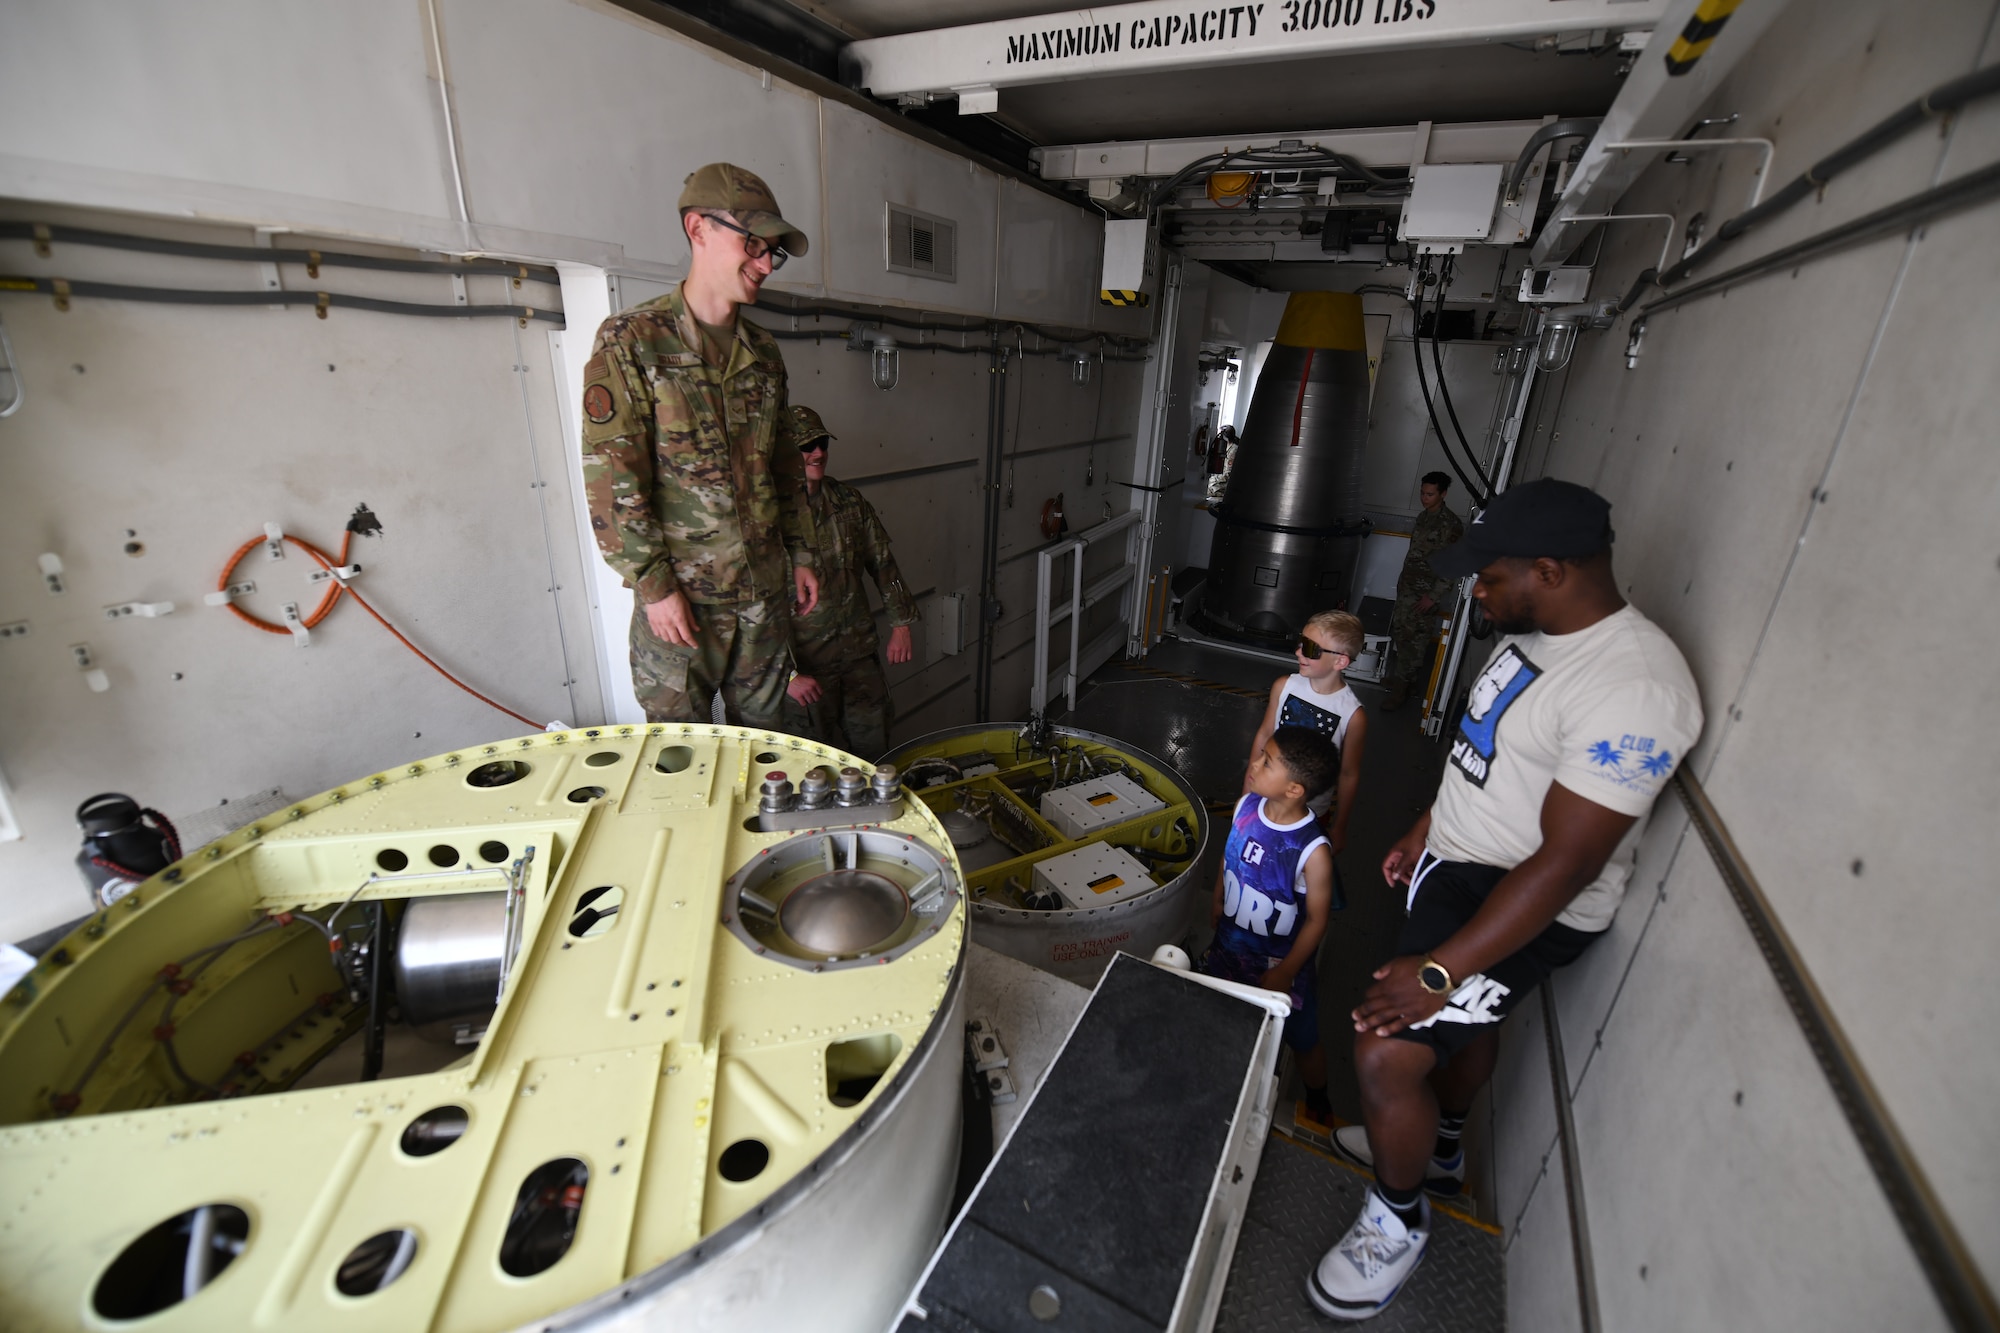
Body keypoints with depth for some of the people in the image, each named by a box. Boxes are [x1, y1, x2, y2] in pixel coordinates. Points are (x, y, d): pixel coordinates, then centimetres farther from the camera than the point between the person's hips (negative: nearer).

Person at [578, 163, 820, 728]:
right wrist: (653, 585, -15)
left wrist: (801, 554, 14)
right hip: (679, 597, -5)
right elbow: (611, 480, -11)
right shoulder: (631, 341, -6)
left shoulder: (764, 352, 11)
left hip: (765, 592, 5)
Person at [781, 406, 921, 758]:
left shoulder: (849, 501, 4)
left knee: (874, 751, 14)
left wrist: (900, 624, 8)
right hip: (805, 664, -5)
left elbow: (882, 562, 13)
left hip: (860, 653, 5)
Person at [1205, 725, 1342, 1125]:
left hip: (1282, 961, -5)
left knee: (1302, 1039, 19)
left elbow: (1316, 920, -19)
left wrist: (1284, 973, -12)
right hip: (1230, 943, 5)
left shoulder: (1313, 852, -33)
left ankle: (1316, 1100, 50)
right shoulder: (1246, 806, -18)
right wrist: (1217, 904, 14)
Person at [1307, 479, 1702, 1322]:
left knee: (1387, 1055, -10)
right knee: (1463, 1018, 28)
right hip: (1459, 859, 9)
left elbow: (1563, 865, -30)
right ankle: (1438, 1148, 54)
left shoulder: (1631, 689, -30)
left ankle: (1398, 1221, 19)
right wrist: (1423, 831, 20)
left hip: (1526, 906, -9)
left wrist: (1438, 970, -27)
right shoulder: (1536, 632, -1)